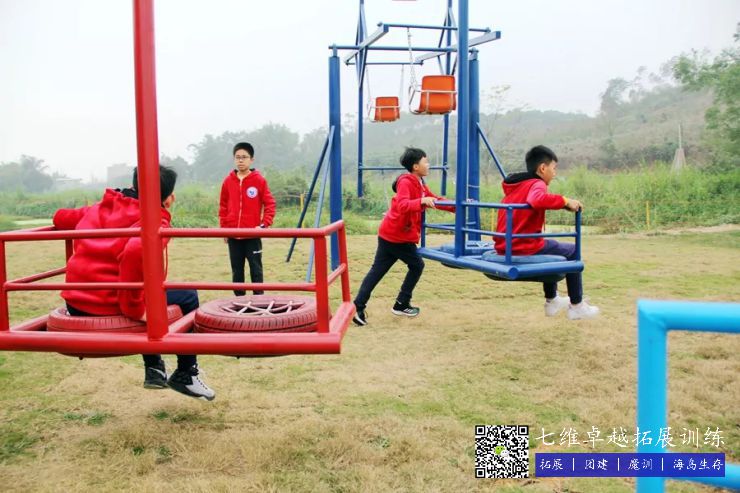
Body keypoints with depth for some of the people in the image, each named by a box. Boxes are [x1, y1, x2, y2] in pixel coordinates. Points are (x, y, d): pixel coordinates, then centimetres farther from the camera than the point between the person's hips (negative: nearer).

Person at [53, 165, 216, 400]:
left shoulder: (100, 208, 12)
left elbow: (61, 217, 26)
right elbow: (135, 252, -33)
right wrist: (133, 308, -24)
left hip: (75, 304, 8)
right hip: (109, 306, -8)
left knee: (150, 295, 36)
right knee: (188, 297, 13)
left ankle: (154, 369, 42)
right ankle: (186, 376, 23)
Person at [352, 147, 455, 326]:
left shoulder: (419, 183, 15)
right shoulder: (406, 182, -14)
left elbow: (434, 200, 22)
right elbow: (402, 205, -30)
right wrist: (422, 201, -44)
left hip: (390, 234, 8)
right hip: (398, 236, -8)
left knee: (376, 271, 3)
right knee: (417, 265, 8)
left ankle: (358, 308, 0)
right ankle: (401, 305, 15)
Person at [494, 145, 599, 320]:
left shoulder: (514, 184, 14)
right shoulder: (537, 184, -11)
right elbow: (537, 200, -35)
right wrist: (565, 201, -23)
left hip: (504, 248, 9)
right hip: (525, 249, -9)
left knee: (551, 246, 35)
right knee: (572, 251, 12)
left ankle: (551, 300, 41)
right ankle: (576, 306, 18)